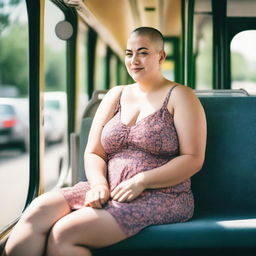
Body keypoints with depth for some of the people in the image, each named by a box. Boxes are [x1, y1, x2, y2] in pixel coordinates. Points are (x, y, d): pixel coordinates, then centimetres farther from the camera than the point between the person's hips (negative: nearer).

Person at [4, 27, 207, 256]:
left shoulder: (179, 96, 2)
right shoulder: (115, 96, 18)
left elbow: (193, 159, -7)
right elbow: (93, 153, 14)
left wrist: (140, 182, -16)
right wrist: (98, 184, -9)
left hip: (162, 196, -5)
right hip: (109, 192, 5)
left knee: (63, 233, -27)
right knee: (39, 210, -24)